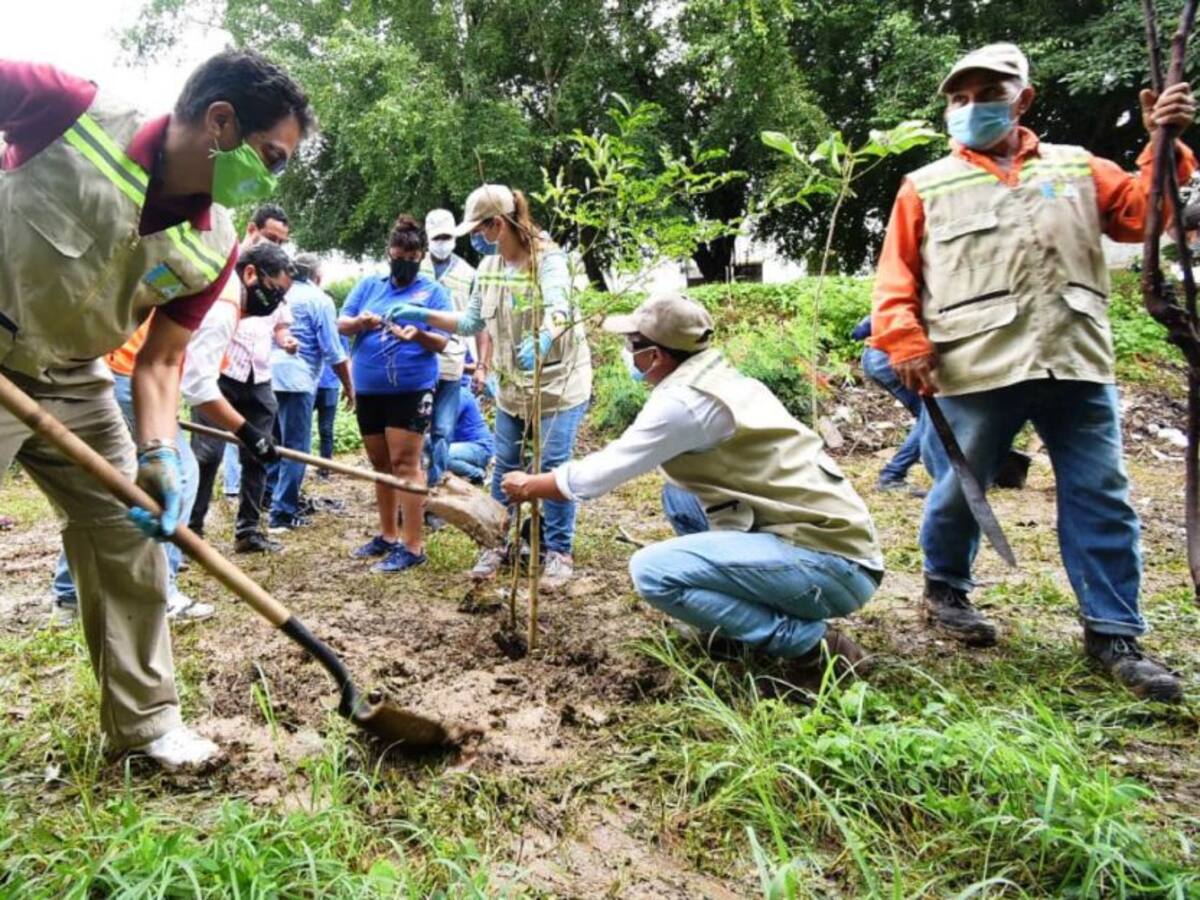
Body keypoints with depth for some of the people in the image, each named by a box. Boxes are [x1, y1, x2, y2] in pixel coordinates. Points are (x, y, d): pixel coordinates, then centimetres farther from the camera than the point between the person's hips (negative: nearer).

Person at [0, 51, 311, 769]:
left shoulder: (214, 251, -9)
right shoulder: (70, 111, -22)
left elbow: (160, 360, -4)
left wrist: (158, 454, -20)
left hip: (75, 380, 5)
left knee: (132, 542, 6)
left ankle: (146, 720, 21)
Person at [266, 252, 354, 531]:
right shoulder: (319, 300, -1)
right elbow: (333, 351, -4)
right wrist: (348, 386, 4)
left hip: (266, 376, 6)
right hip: (296, 379, -6)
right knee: (296, 448, 0)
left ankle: (269, 495, 27)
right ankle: (283, 513, 0)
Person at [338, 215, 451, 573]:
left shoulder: (433, 291, 0)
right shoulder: (369, 285, 11)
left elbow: (441, 343, -6)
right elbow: (341, 324, 6)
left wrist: (421, 335, -28)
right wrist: (361, 321, -16)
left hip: (411, 389, -5)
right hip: (368, 389, 5)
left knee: (405, 464, -10)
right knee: (381, 464, 13)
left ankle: (413, 546, -6)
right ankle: (387, 535, 27)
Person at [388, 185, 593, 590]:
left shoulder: (547, 258, -17)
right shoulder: (488, 267, 4)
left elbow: (559, 310, -33)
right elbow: (473, 322, 11)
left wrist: (541, 340, -54)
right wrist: (422, 314, 3)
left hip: (559, 379, -6)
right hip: (512, 383, 6)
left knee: (554, 466, -3)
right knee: (504, 467, 9)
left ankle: (559, 551, 12)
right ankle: (499, 543, 24)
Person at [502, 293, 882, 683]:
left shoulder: (682, 401, -15)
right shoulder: (719, 379, 12)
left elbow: (598, 477, -6)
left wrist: (528, 486, 11)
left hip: (830, 563, -9)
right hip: (829, 535, 9)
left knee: (653, 570, -19)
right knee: (677, 494, 18)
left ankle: (814, 646, -9)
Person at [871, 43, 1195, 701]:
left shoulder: (1076, 169, 17)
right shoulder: (926, 187, 10)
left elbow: (1144, 213, 12)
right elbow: (896, 279, 4)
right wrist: (906, 344, -8)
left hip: (1076, 366, 3)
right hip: (975, 372, -2)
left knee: (1100, 497, 3)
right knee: (959, 491, 9)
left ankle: (1112, 633, 14)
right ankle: (945, 589, 33)